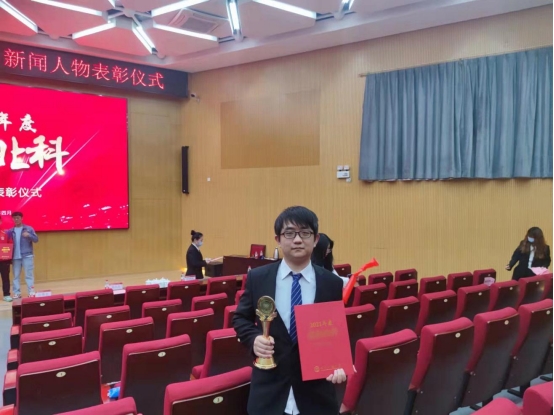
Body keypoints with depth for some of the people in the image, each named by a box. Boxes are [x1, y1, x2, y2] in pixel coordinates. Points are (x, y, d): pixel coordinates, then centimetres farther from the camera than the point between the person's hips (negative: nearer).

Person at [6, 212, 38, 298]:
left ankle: (31, 292, 2)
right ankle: (17, 293, 11)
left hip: (27, 255, -3)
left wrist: (29, 235, -19)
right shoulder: (10, 231, 9)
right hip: (15, 256, 3)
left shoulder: (29, 229, 3)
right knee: (16, 275, 6)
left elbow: (36, 240, -1)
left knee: (29, 274, -1)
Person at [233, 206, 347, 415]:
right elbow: (241, 318, 8)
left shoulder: (332, 283, -3)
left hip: (315, 389, 0)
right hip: (269, 388, 0)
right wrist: (254, 338, -13)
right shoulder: (257, 278, -2)